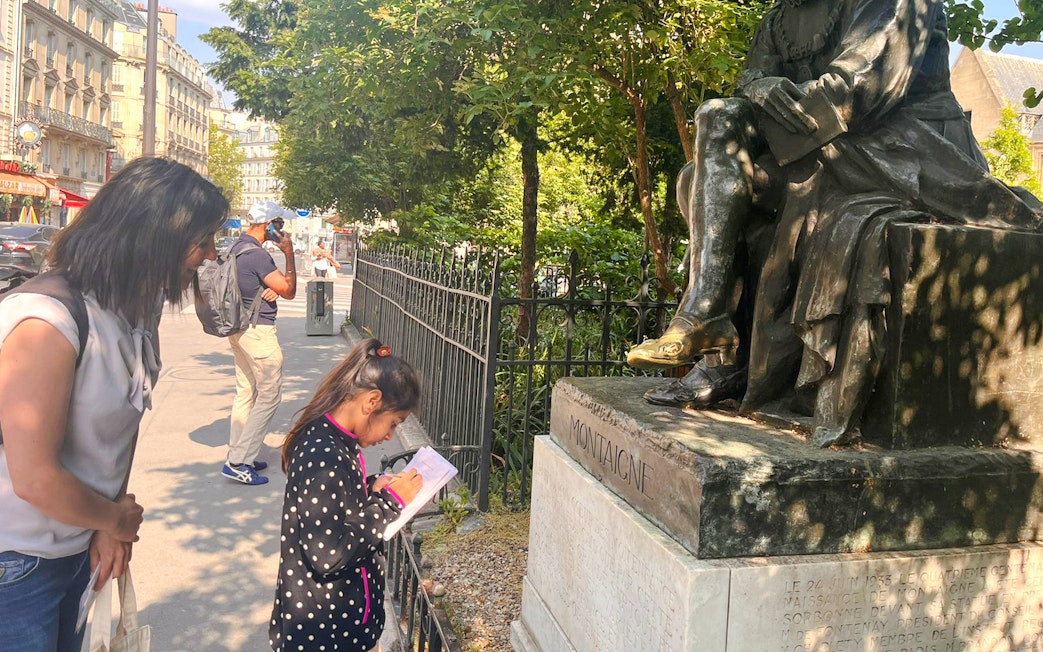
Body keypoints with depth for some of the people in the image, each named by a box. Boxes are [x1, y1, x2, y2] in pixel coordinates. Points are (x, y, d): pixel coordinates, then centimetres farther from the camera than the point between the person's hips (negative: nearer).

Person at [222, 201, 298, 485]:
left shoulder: (237, 248, 11)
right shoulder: (257, 254, -20)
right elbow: (289, 291, -13)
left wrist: (272, 288, -2)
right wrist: (289, 254, -10)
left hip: (239, 328, 10)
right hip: (258, 330, -10)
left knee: (245, 392, 15)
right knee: (269, 396, -3)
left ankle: (237, 455, 22)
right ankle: (238, 462, -3)